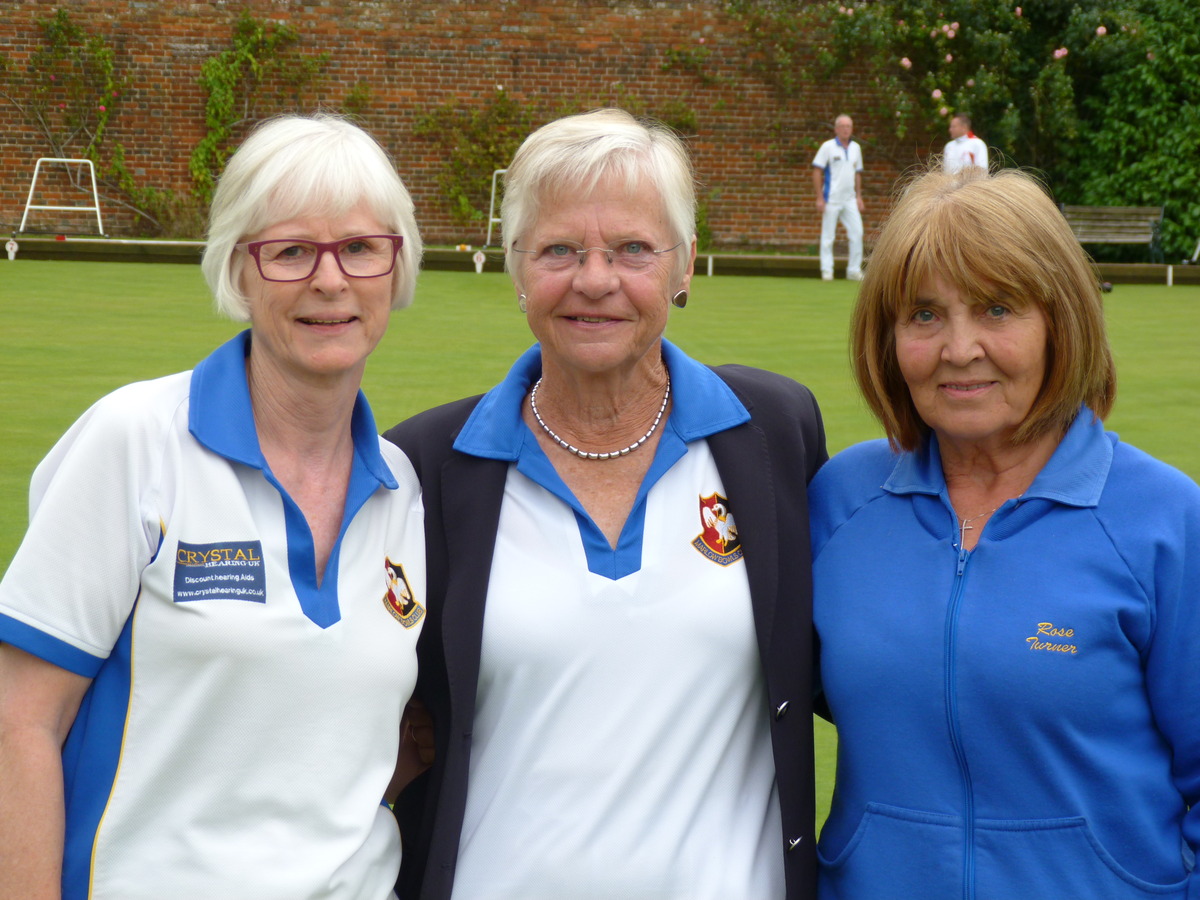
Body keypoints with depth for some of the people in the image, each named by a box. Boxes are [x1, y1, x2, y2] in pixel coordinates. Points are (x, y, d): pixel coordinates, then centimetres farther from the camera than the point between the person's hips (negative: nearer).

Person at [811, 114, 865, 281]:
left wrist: (859, 196, 12)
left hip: (850, 199, 5)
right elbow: (817, 172, -6)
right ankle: (827, 271, 5)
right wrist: (819, 198, -11)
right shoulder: (828, 147, -4)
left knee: (857, 233, -1)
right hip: (831, 199, -5)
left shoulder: (856, 148, 11)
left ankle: (854, 270, 6)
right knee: (828, 236, -1)